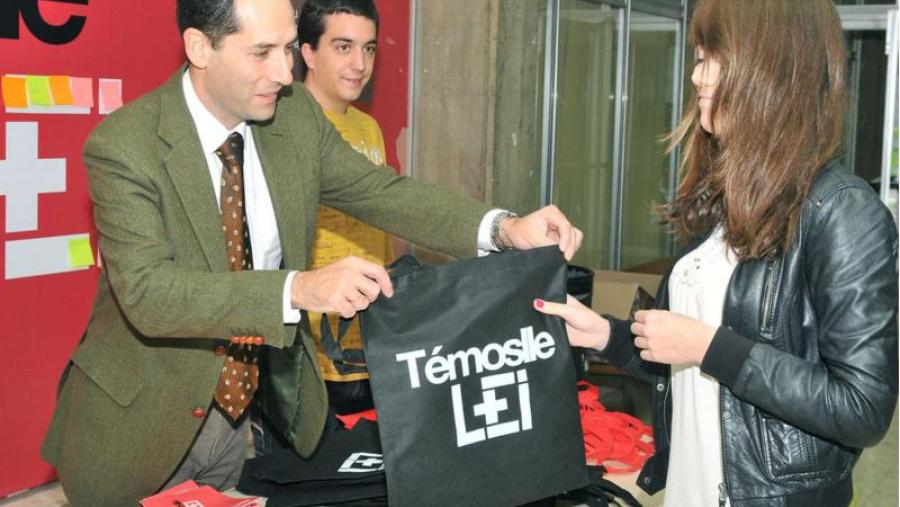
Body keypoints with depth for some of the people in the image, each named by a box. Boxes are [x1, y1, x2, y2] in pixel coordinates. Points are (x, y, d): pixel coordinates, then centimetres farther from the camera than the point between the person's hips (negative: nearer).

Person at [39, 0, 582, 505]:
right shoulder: (123, 145, -22)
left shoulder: (296, 114, -5)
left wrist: (504, 228, -19)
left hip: (245, 405, 5)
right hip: (140, 424, -4)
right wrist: (300, 288, -43)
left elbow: (378, 190, -3)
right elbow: (148, 291, -31)